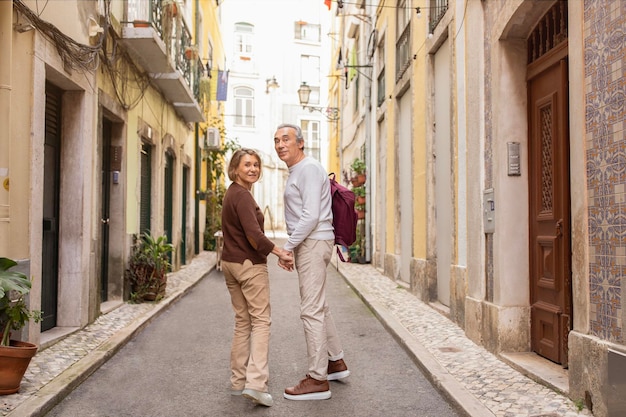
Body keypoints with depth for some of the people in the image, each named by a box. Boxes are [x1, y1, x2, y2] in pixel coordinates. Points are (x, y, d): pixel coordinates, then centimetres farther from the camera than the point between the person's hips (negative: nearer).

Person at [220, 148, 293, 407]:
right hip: (250, 265, -9)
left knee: (242, 322, 14)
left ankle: (238, 381, 19)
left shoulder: (232, 194, 15)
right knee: (261, 321, -6)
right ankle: (255, 383, -12)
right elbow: (254, 235, -24)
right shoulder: (243, 196, -15)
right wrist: (280, 252, -16)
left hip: (230, 263, 9)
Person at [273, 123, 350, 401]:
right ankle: (335, 362, 30)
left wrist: (287, 247, -18)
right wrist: (292, 247, 16)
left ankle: (318, 379, -2)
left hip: (313, 243, -11)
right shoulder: (296, 172, 19)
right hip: (308, 243, 11)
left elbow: (311, 216, -21)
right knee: (319, 307, 18)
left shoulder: (308, 169, -13)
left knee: (311, 310, -8)